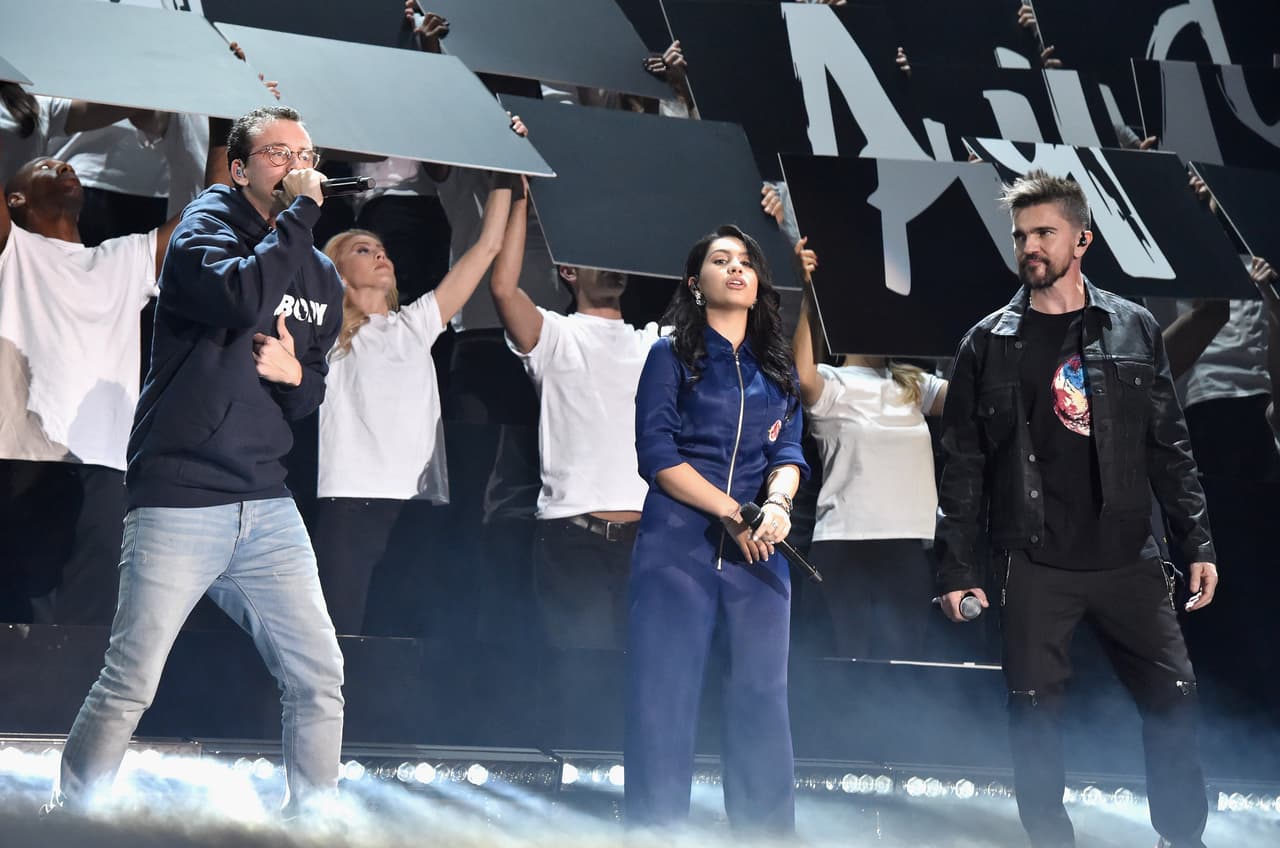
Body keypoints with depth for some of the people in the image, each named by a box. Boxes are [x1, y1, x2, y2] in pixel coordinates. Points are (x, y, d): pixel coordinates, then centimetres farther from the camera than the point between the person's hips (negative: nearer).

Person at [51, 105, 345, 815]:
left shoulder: (321, 276, 15)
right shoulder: (209, 221, -3)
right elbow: (242, 296, -25)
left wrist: (296, 373, 0)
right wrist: (300, 211, -14)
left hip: (267, 505, 6)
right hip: (177, 505, -6)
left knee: (320, 681, 2)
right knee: (129, 688, -7)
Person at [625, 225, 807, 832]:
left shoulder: (777, 368, 16)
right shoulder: (672, 356, 3)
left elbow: (788, 449, 6)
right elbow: (657, 455, -6)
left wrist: (777, 505, -16)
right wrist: (734, 514, -13)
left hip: (758, 553, 4)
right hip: (679, 544, -4)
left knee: (762, 701, 2)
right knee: (663, 699, -5)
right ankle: (654, 829, 0)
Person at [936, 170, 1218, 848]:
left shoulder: (1133, 330, 6)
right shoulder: (989, 345, 3)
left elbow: (1170, 448, 7)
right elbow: (963, 466, 3)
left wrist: (1198, 544, 2)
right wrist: (956, 569, -1)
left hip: (1128, 558, 1)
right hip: (1035, 565, -1)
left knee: (1173, 697, 1)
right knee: (1033, 710, 1)